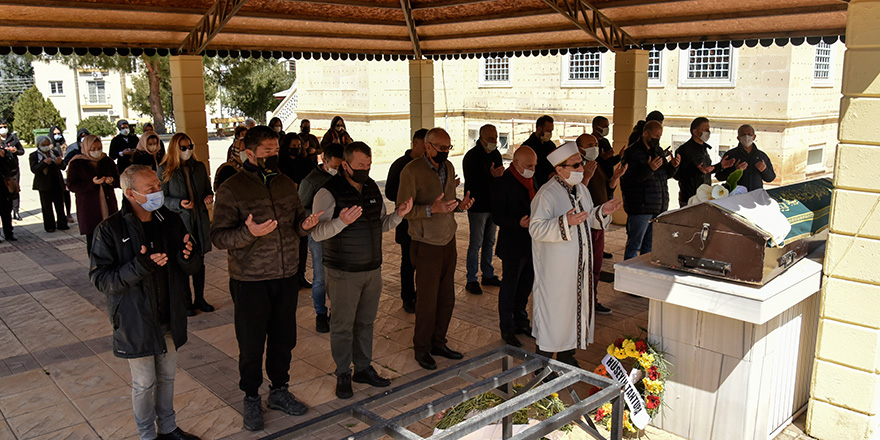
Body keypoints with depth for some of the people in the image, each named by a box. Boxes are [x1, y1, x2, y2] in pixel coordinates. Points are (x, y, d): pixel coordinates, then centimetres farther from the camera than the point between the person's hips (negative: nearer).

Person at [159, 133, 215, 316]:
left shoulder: (199, 167, 7)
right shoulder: (164, 170, -5)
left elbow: (207, 189, 16)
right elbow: (162, 197, -4)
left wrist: (209, 197, -6)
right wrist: (179, 204, -21)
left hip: (200, 219, 4)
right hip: (179, 220, -4)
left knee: (199, 260, 12)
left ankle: (199, 298, 25)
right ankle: (186, 301, 16)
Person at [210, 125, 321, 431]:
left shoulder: (286, 184, 7)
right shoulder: (231, 189, -10)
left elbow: (297, 220, 16)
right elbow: (219, 236, -14)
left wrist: (305, 224, -7)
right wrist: (248, 233, -31)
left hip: (287, 277, 5)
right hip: (250, 282, -5)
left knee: (284, 338, 15)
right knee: (251, 344, 8)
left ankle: (279, 391, 35)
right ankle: (251, 399, 28)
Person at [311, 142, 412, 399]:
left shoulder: (373, 189, 7)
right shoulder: (329, 193, -14)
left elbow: (382, 225, 15)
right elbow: (317, 233, -18)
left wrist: (399, 214, -4)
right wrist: (341, 221, -36)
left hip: (373, 269, 6)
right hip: (343, 272, -6)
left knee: (366, 322, 17)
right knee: (342, 325, 6)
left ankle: (363, 368, 31)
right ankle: (343, 375, 21)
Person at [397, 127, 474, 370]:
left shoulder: (448, 167, 9)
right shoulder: (412, 171, -13)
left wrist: (460, 204, -3)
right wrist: (431, 209, -29)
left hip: (448, 240, 7)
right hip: (427, 244, -6)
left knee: (447, 298, 12)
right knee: (427, 300, 1)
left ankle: (438, 343, 29)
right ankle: (422, 349, 19)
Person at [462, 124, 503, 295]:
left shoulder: (496, 154, 8)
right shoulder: (471, 156, -14)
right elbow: (471, 182, -22)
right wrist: (490, 175, -31)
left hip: (493, 205, 7)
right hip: (477, 207, -7)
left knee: (490, 242, 15)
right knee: (476, 244, -1)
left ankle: (488, 275, 28)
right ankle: (471, 280, 8)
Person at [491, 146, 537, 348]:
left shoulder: (531, 181, 9)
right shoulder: (502, 184, -15)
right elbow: (497, 216, -18)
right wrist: (518, 223, -31)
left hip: (531, 244, 8)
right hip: (513, 245, -8)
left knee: (526, 285, 18)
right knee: (509, 287, 4)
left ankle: (521, 321, 34)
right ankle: (507, 329, 17)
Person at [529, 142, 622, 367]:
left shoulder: (581, 189, 8)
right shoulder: (546, 194, -18)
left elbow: (589, 220, 19)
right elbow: (536, 228, -23)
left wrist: (602, 211, -2)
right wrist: (565, 222, -35)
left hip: (579, 264, 8)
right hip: (555, 268, -8)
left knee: (576, 304, 15)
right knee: (553, 309, 0)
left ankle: (567, 354, 31)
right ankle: (543, 359, 15)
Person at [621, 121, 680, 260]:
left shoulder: (659, 151, 14)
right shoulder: (632, 153, -10)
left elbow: (666, 175, 22)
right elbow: (628, 179, -19)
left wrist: (673, 165, 1)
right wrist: (649, 169, -28)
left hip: (658, 207, 8)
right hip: (640, 207, -8)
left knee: (650, 245, 15)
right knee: (634, 245, -2)